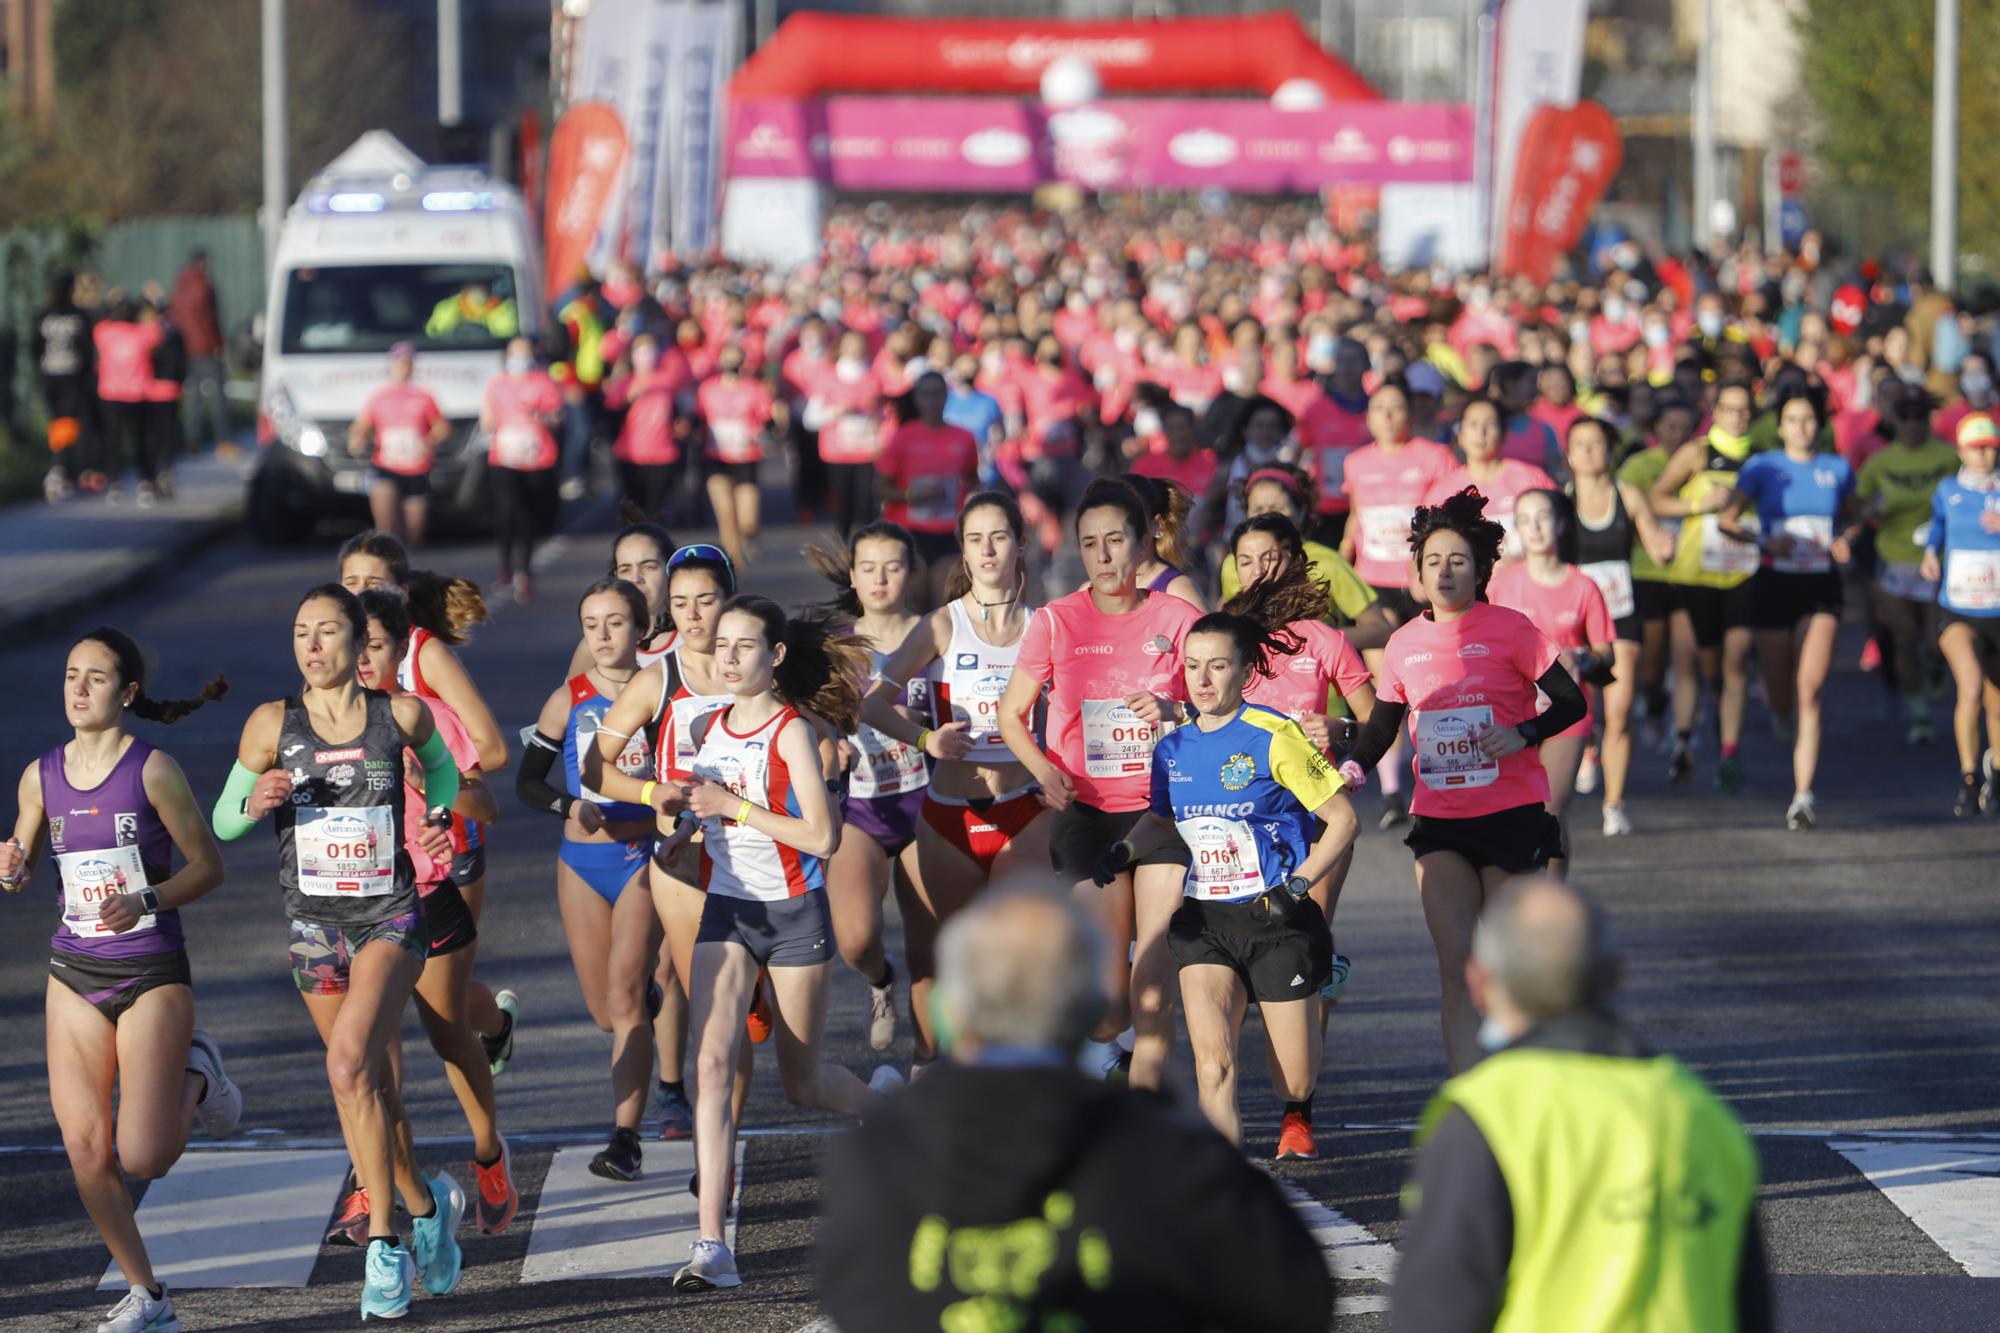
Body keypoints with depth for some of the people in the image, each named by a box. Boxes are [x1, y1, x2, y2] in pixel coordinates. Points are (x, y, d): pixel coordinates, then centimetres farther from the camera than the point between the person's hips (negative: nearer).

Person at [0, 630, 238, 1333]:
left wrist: (147, 900, -21)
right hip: (75, 973, 4)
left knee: (143, 1159, -10)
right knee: (86, 1150, -2)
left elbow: (208, 864, -5)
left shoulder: (153, 769, -9)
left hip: (152, 973, -4)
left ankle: (194, 1076, 21)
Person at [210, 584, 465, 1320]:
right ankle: (427, 1205, 39)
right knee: (373, 1086, 15)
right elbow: (222, 820, 3)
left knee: (350, 1065, -23)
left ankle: (383, 1241, -18)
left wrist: (440, 819, 0)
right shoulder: (272, 723, -5)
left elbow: (438, 762, 18)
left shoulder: (401, 713, -5)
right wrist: (257, 802, -18)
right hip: (314, 923, 3)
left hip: (391, 919, -3)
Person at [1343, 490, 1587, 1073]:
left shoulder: (1509, 629, -4)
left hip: (1512, 814, -3)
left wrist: (1522, 734, -20)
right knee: (1456, 972, -9)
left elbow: (1571, 703, -2)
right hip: (1438, 820, 3)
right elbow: (1380, 729, 18)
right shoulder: (1404, 644, 8)